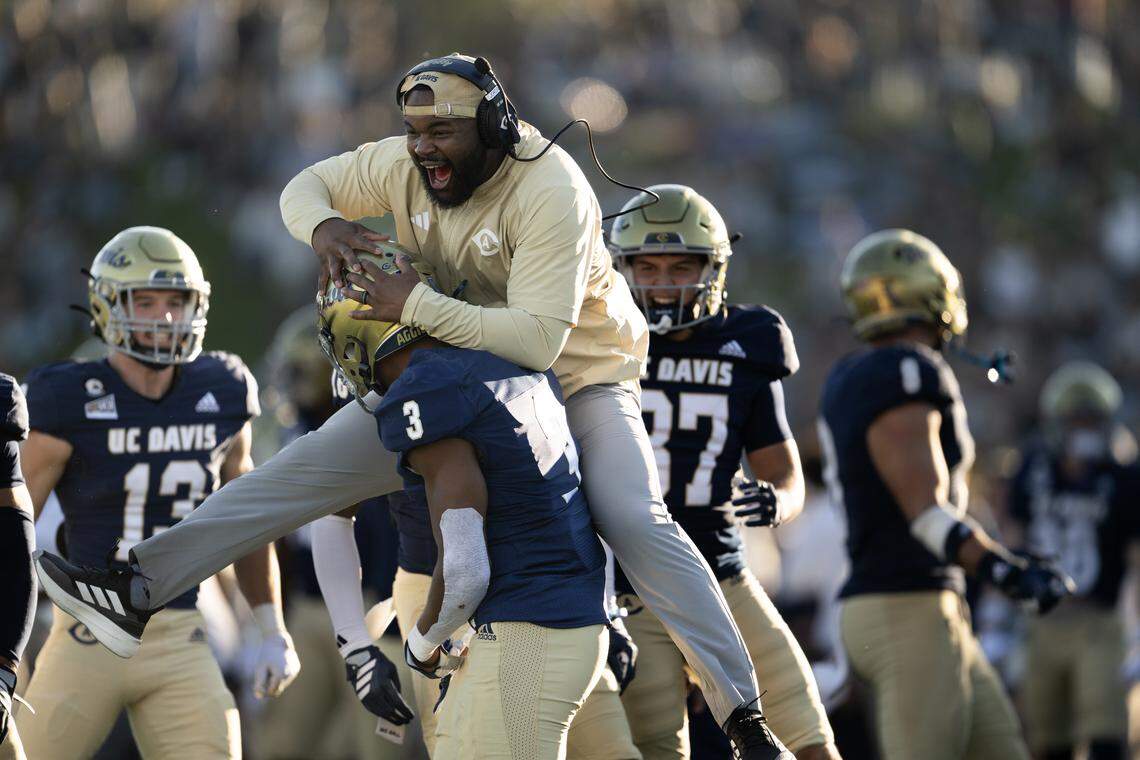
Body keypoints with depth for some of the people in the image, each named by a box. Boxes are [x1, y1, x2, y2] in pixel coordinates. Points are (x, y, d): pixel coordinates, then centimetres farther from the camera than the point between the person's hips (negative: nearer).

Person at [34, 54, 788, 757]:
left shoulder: (550, 193, -32)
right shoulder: (404, 166, -12)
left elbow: (539, 339, -40)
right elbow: (307, 184, 5)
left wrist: (415, 305, -38)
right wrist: (325, 225, -20)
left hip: (578, 378, -6)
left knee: (638, 525, -25)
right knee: (317, 464, -3)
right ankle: (144, 583, -2)